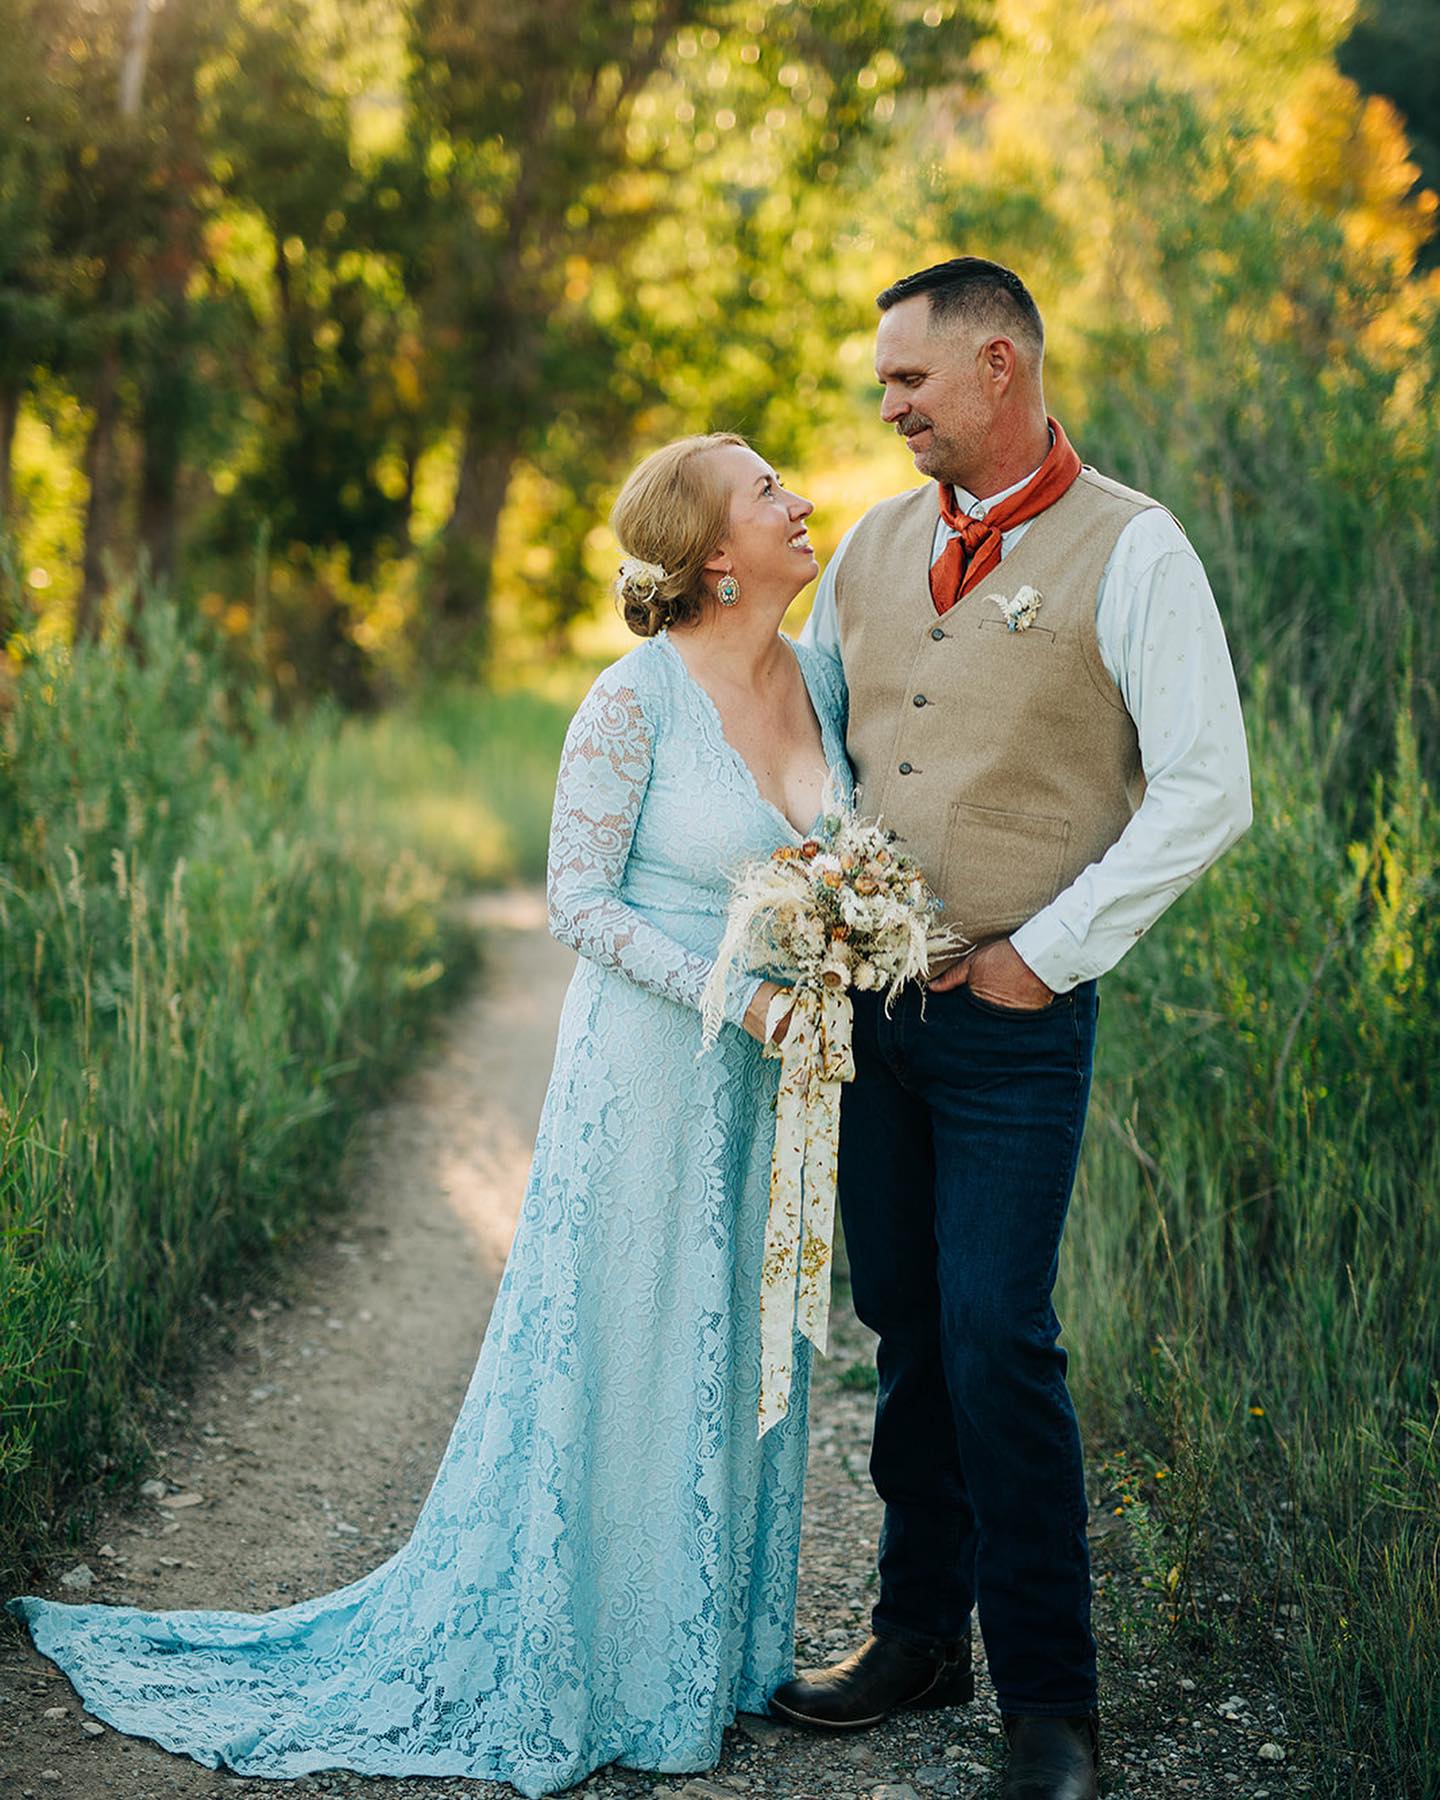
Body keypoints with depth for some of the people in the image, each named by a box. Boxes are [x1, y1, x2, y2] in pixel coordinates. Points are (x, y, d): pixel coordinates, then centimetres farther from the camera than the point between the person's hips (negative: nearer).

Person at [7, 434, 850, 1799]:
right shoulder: (636, 697, -15)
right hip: (651, 1063, -6)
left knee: (742, 1356, 14)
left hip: (773, 1073, 7)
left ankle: (710, 1647, 31)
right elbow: (575, 898, -12)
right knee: (621, 1356, 3)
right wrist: (732, 994, -19)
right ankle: (570, 1672, 21)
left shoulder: (819, 676, 4)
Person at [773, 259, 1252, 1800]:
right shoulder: (873, 545, 11)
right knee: (906, 1333, 12)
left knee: (997, 1342, -7)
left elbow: (1207, 790, -10)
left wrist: (1050, 949, -11)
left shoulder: (1130, 551, -7)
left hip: (1016, 1017, -5)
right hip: (862, 1002, 5)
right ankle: (920, 1635, 26)